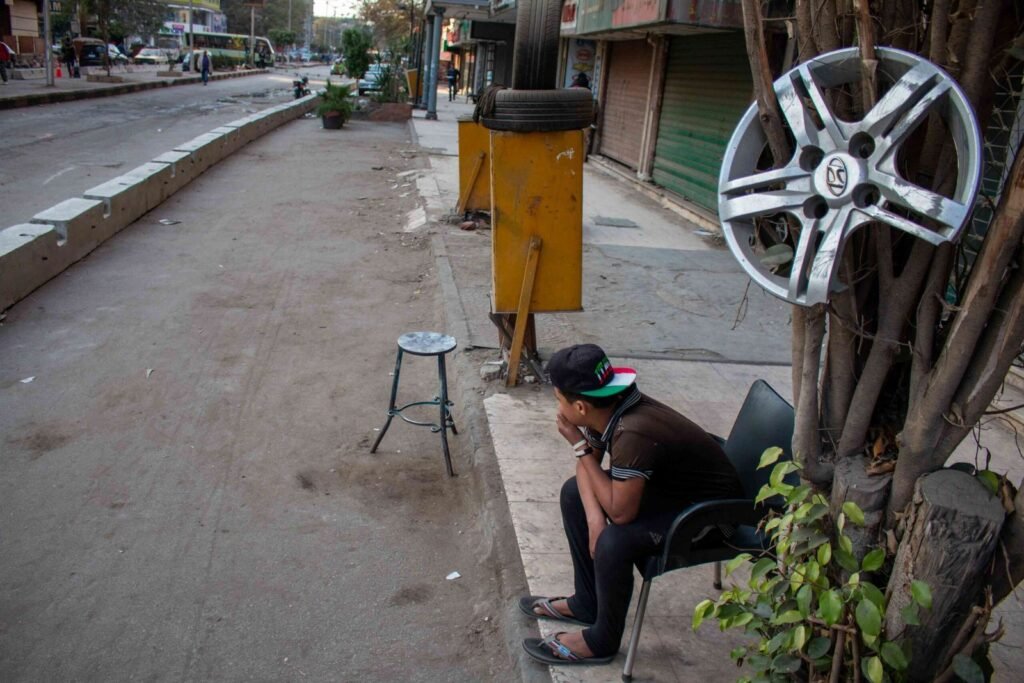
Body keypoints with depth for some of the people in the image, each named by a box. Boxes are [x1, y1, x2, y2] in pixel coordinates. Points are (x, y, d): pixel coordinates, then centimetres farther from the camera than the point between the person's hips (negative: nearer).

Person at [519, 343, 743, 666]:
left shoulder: (634, 434, -36)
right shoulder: (609, 406, -12)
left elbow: (620, 512, -29)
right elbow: (587, 466, 3)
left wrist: (580, 446, -24)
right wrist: (593, 517, -14)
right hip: (668, 483, 9)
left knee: (613, 543, -29)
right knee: (574, 493, 8)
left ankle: (602, 641, -1)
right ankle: (587, 603, 20)